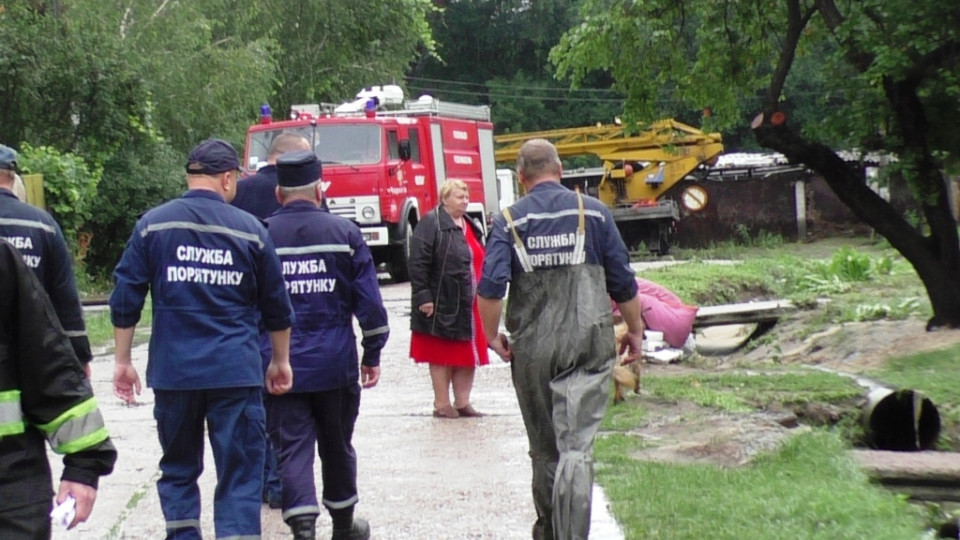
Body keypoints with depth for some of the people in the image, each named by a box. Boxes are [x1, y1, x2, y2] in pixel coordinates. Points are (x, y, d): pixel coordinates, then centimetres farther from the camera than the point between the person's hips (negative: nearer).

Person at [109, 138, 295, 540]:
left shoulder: (154, 224, 1)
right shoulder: (250, 229, 1)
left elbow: (125, 300, 0)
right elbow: (277, 307, 9)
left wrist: (122, 361, 9)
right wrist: (281, 361, 22)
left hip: (172, 371, 2)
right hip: (236, 372, -1)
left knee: (178, 469, 16)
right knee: (239, 477, 1)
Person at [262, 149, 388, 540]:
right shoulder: (345, 232, -1)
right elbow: (368, 299, -2)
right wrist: (372, 354, 7)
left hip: (280, 366, -1)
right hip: (335, 363, 1)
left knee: (292, 449, 0)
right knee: (337, 446, 16)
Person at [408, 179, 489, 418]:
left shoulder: (472, 226, 16)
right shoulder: (431, 224, -11)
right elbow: (417, 263, -16)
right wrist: (423, 296, -20)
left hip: (469, 304, 8)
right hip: (442, 303, -8)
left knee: (468, 354, 10)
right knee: (441, 355, 2)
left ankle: (462, 402, 19)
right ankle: (442, 404, 9)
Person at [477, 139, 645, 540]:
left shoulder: (509, 221, 0)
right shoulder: (593, 212, 2)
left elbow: (491, 286, -12)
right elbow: (622, 281, 4)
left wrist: (492, 335, 1)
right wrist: (635, 330, 16)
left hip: (532, 347, 1)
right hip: (589, 343, -1)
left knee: (544, 447, 16)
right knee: (576, 446, -6)